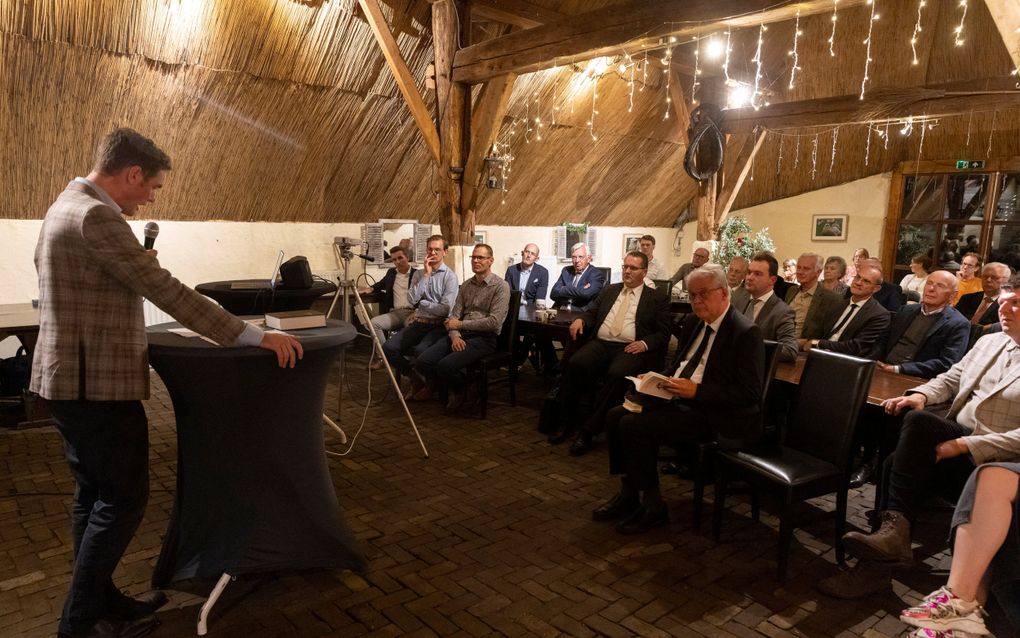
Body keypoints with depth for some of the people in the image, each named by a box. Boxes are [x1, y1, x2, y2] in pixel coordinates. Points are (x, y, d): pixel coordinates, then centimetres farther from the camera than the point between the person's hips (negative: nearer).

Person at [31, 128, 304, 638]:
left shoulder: (66, 207, 13)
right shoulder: (96, 217, -21)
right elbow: (167, 291, -25)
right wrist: (256, 338, -25)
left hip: (71, 378, 11)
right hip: (97, 383, -11)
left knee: (94, 495, 17)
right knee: (124, 499, 1)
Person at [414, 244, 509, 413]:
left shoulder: (501, 286, -4)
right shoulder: (466, 285, 16)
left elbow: (494, 322, -14)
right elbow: (454, 316, 10)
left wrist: (460, 324, -9)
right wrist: (455, 336, -13)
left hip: (484, 338, -6)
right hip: (461, 335, 6)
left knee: (446, 365, -29)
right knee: (422, 362, -16)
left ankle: (461, 388, 5)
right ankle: (453, 386, 9)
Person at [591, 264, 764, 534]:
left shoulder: (746, 332, -14)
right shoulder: (693, 322, 11)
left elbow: (750, 394, -18)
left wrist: (696, 390, -23)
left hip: (713, 415, -9)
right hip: (678, 399, 9)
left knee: (634, 426, -22)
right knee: (616, 416, -4)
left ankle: (652, 507, -5)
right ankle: (629, 493, 9)